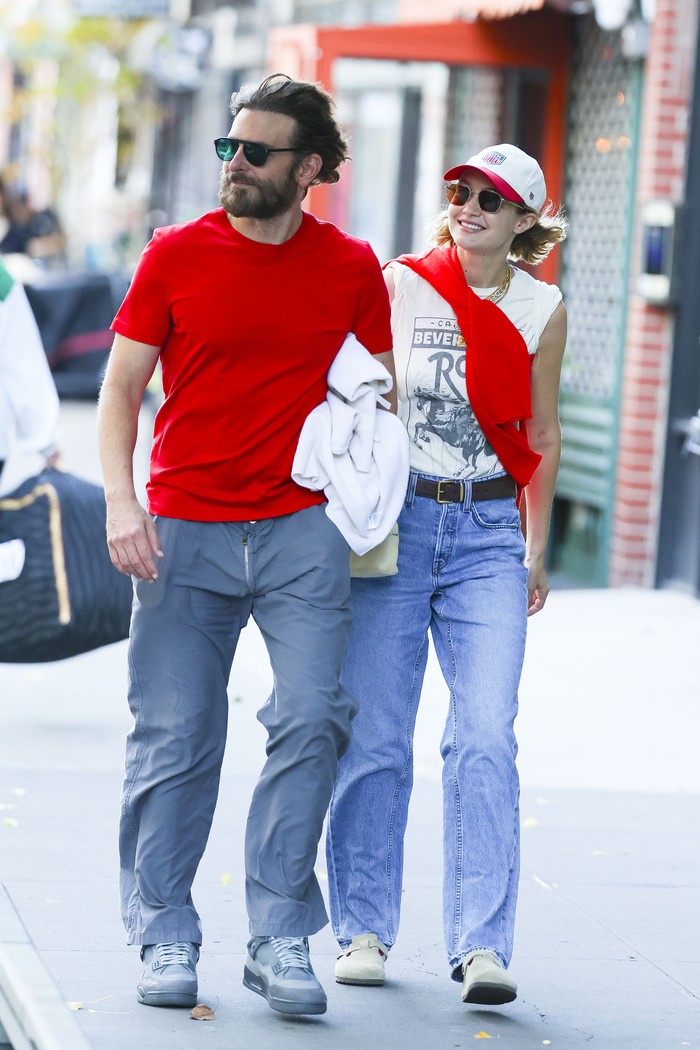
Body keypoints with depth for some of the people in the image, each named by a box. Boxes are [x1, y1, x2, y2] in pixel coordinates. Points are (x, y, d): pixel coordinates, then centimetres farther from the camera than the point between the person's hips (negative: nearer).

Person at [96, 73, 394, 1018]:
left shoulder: (353, 269, 4)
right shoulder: (176, 256, 1)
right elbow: (121, 387, 4)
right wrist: (120, 501, -9)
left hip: (302, 530, 0)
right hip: (184, 531, 0)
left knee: (310, 722, -10)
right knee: (175, 740, 2)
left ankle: (281, 940, -1)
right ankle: (166, 940, 14)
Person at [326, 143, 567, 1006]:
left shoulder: (541, 309, 6)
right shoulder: (398, 285, 1)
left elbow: (542, 436, 14)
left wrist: (536, 552, 15)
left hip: (490, 533, 1)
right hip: (395, 521, -1)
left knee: (485, 739, -10)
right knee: (374, 734, 1)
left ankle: (481, 943, -8)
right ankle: (363, 928, 14)